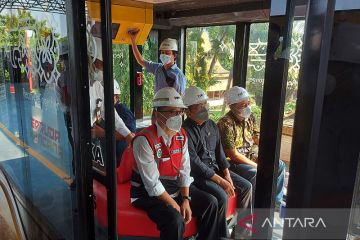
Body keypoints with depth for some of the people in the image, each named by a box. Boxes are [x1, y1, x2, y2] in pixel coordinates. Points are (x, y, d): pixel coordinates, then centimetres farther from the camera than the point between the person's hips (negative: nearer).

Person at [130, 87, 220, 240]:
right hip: (149, 193, -7)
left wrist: (186, 200, -10)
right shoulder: (144, 140, -24)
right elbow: (152, 184, -23)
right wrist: (175, 206, -17)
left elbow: (184, 170, 0)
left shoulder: (181, 135, 0)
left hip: (175, 187, 7)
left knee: (209, 203, 0)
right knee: (176, 220, -28)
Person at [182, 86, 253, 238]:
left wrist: (227, 175, -3)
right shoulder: (185, 131, -19)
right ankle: (221, 235, -2)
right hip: (197, 174, -8)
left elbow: (219, 151, 9)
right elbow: (195, 163, -22)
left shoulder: (211, 125, 5)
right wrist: (221, 181, -21)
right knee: (221, 196, -27)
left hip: (216, 168, 8)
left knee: (246, 186, 3)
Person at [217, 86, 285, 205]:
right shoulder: (226, 124, -25)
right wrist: (257, 166, -19)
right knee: (255, 173, -31)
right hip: (233, 161, -8)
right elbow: (233, 155, -23)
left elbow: (257, 139, 11)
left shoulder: (250, 117, -1)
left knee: (280, 165, 4)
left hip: (250, 155, 8)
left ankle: (277, 199, 21)